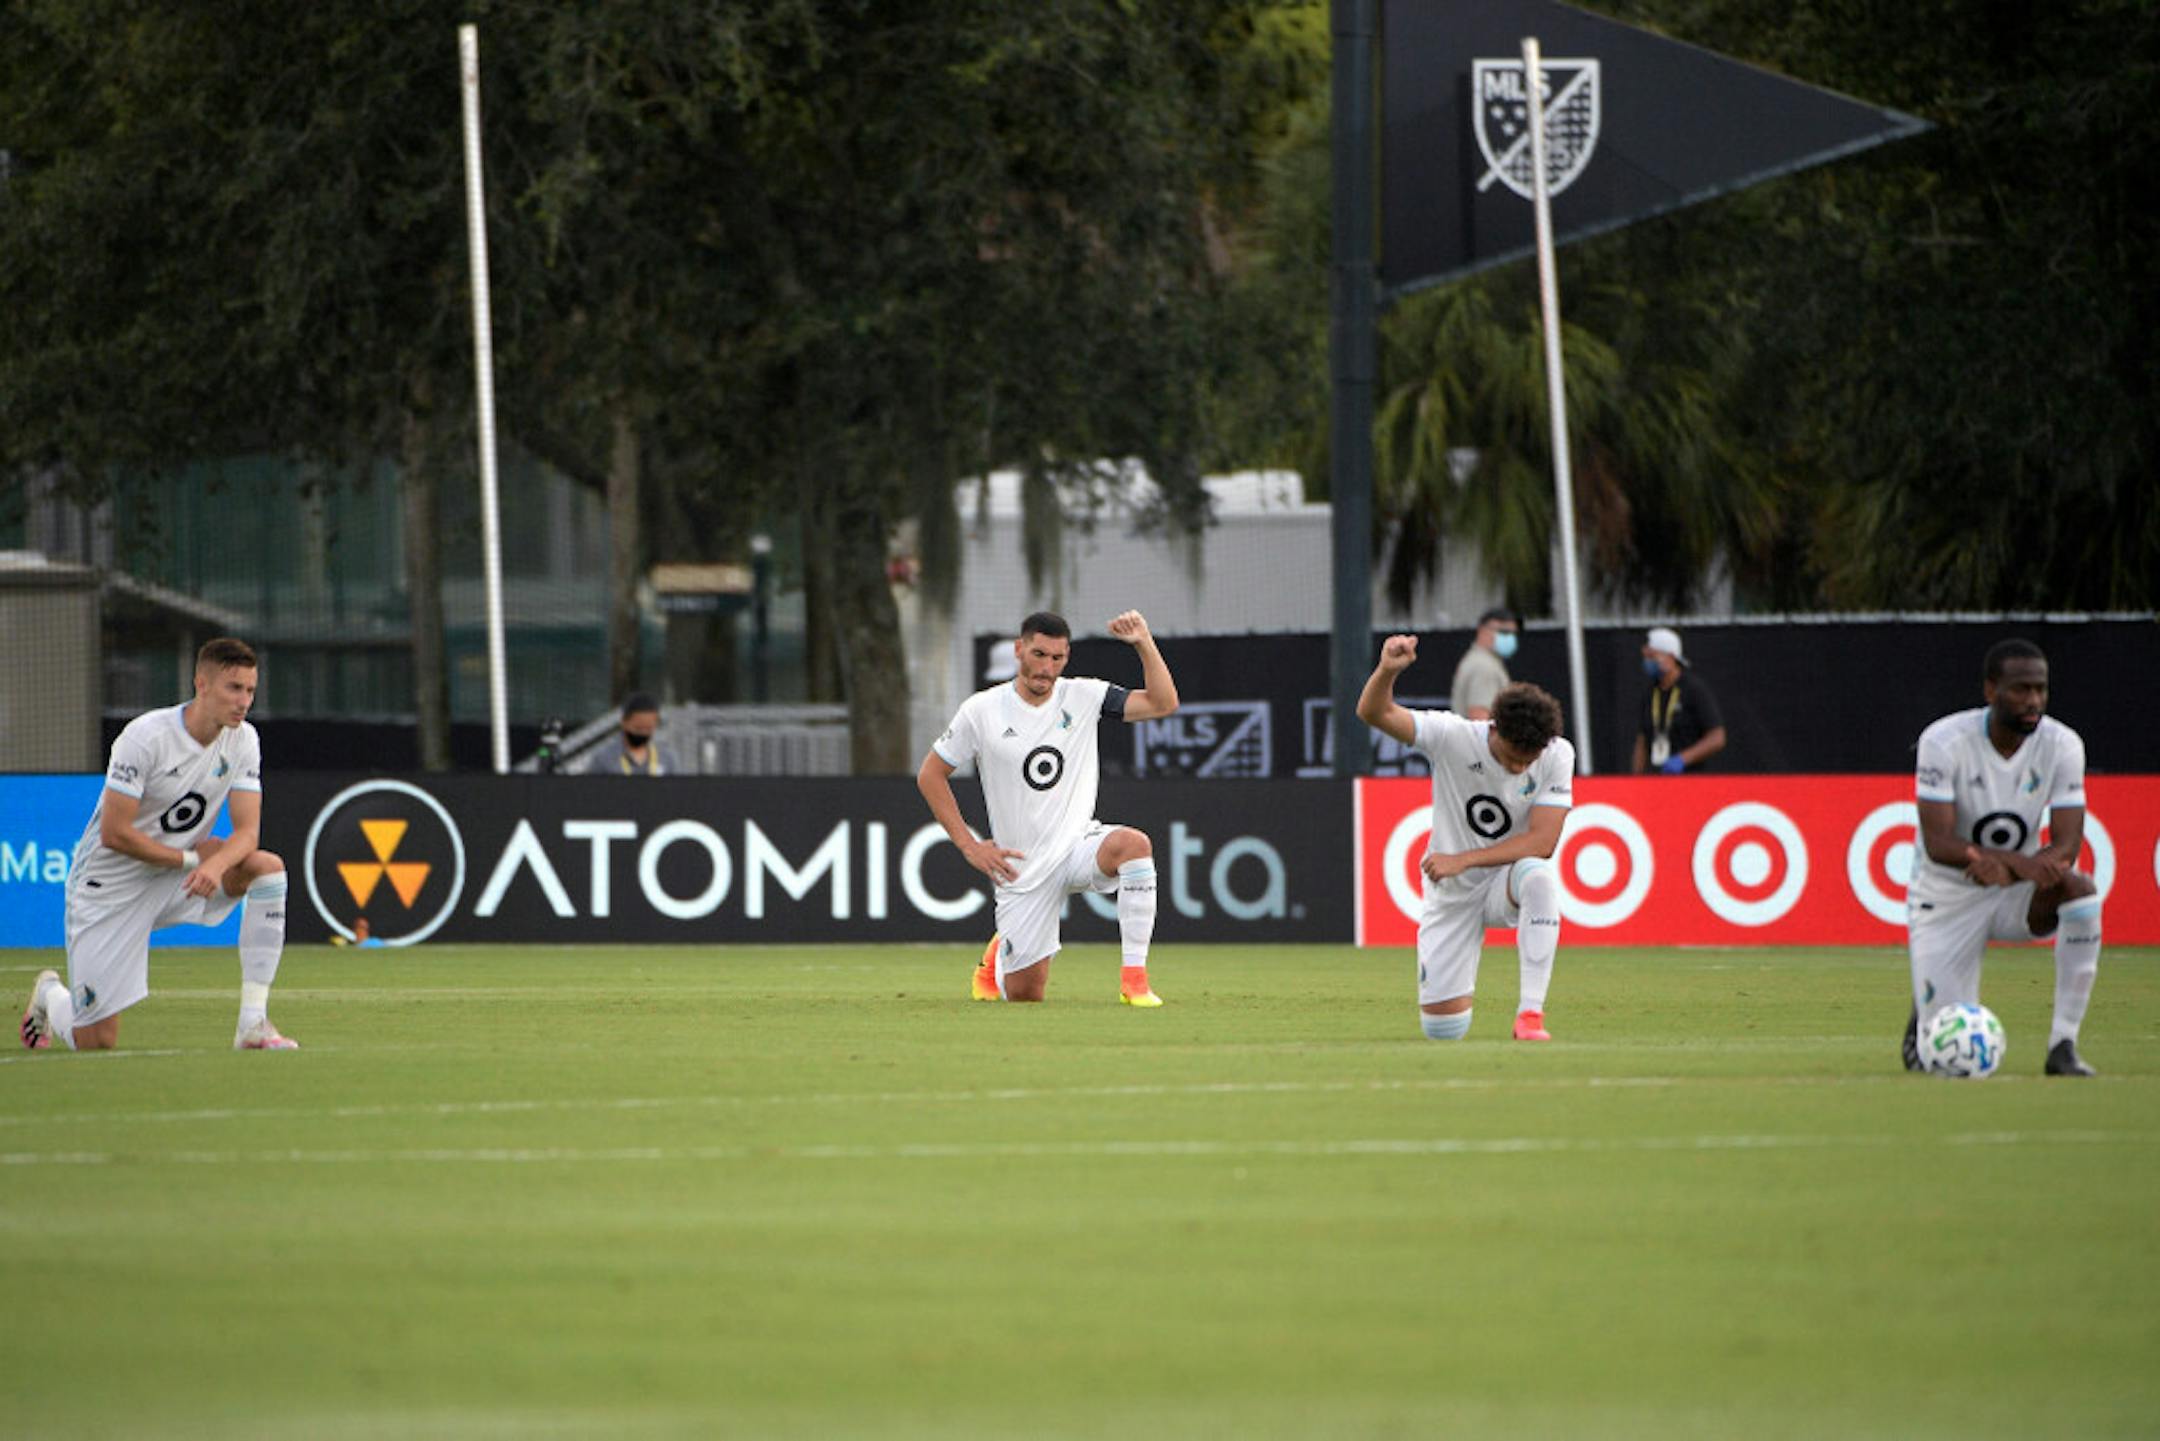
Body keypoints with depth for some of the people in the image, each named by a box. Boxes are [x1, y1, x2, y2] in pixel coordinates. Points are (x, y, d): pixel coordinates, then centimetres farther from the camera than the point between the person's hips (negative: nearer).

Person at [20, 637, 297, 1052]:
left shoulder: (242, 740, -5)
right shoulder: (146, 737, -23)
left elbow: (248, 831, -11)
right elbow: (114, 834, -23)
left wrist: (216, 863, -33)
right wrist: (191, 859, -20)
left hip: (176, 879, 5)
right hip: (111, 887, -5)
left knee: (268, 867, -23)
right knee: (96, 1044, -7)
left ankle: (253, 1024, -21)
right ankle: (50, 996, 32)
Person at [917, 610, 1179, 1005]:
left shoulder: (1083, 698, -1)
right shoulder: (982, 711, -5)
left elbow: (1163, 703, -9)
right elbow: (930, 776, 4)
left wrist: (1144, 644, -22)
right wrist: (969, 846, -2)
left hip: (1079, 846, 1)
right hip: (1023, 866, -1)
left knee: (1134, 843, -35)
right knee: (1024, 994, -1)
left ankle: (1134, 979, -30)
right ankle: (999, 953, 39)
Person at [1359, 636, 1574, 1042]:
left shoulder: (1557, 756, -16)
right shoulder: (1454, 737, -18)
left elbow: (1542, 842, -20)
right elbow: (1374, 713, -27)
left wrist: (1461, 860, -26)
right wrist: (1387, 671, -49)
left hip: (1507, 880, 0)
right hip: (1451, 895, 0)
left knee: (1537, 878, -38)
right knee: (1442, 1028, -3)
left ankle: (1530, 1014, -33)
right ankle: (1461, 987, 37)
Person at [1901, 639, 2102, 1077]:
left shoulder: (2062, 745, -11)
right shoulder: (1943, 742, -20)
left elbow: (2067, 845, -17)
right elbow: (1938, 843, -27)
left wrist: (2004, 869, -38)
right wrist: (2021, 862, -42)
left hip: (2015, 893, 2)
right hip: (1946, 901, -2)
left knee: (2081, 889, -32)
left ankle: (2063, 1047, -25)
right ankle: (1923, 1015, 31)